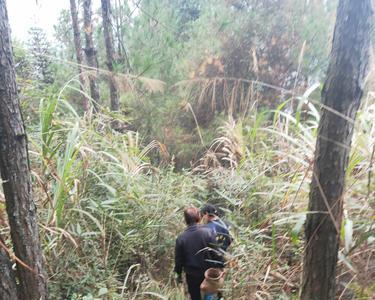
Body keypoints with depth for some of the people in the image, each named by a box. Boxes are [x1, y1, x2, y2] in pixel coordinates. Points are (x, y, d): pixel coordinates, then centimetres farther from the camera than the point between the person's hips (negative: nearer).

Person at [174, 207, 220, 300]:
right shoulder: (208, 232, -17)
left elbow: (178, 259, -5)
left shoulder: (181, 237, -14)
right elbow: (215, 252, -11)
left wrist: (179, 274, 9)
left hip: (192, 275, 0)